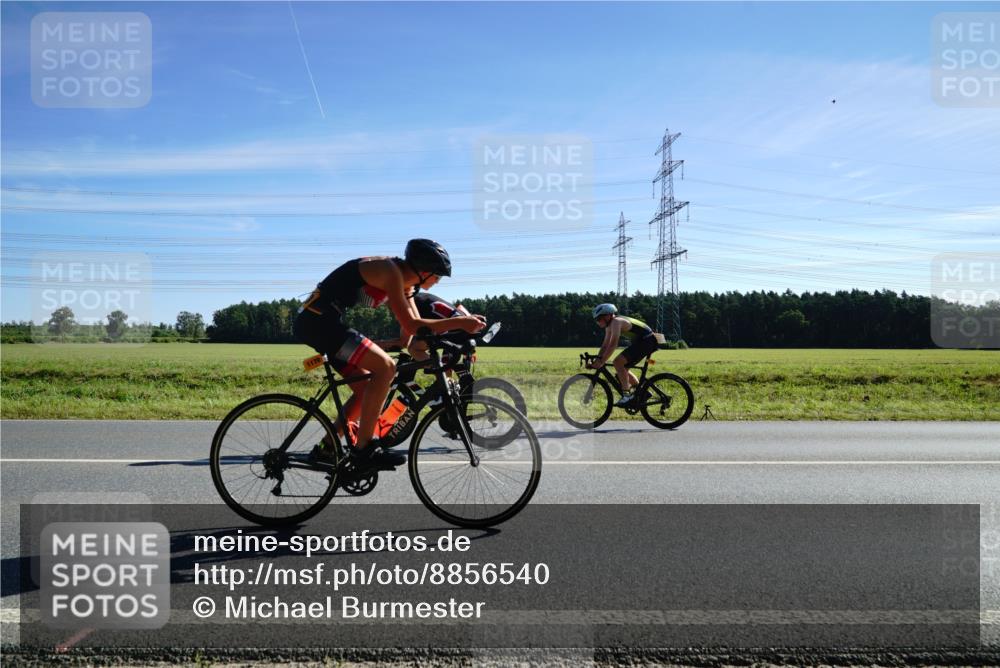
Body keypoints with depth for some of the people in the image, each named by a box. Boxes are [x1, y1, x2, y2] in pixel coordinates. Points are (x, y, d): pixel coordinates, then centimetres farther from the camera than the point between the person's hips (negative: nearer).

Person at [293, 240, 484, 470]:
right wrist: (460, 322, -21)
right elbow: (411, 325, -23)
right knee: (385, 366, -20)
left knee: (366, 391, 11)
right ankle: (364, 448, -15)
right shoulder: (390, 271, -17)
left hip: (317, 322, 10)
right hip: (318, 320, -10)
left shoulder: (404, 282, 12)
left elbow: (415, 325, 12)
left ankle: (325, 450, 19)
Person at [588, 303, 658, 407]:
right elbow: (605, 345, 12)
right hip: (639, 341, 10)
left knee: (618, 362, -19)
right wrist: (596, 360, 2)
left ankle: (627, 395, -17)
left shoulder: (616, 322, -20)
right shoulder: (610, 325, 10)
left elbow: (613, 344, -29)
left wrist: (601, 362, -30)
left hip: (647, 341, -10)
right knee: (622, 368, 11)